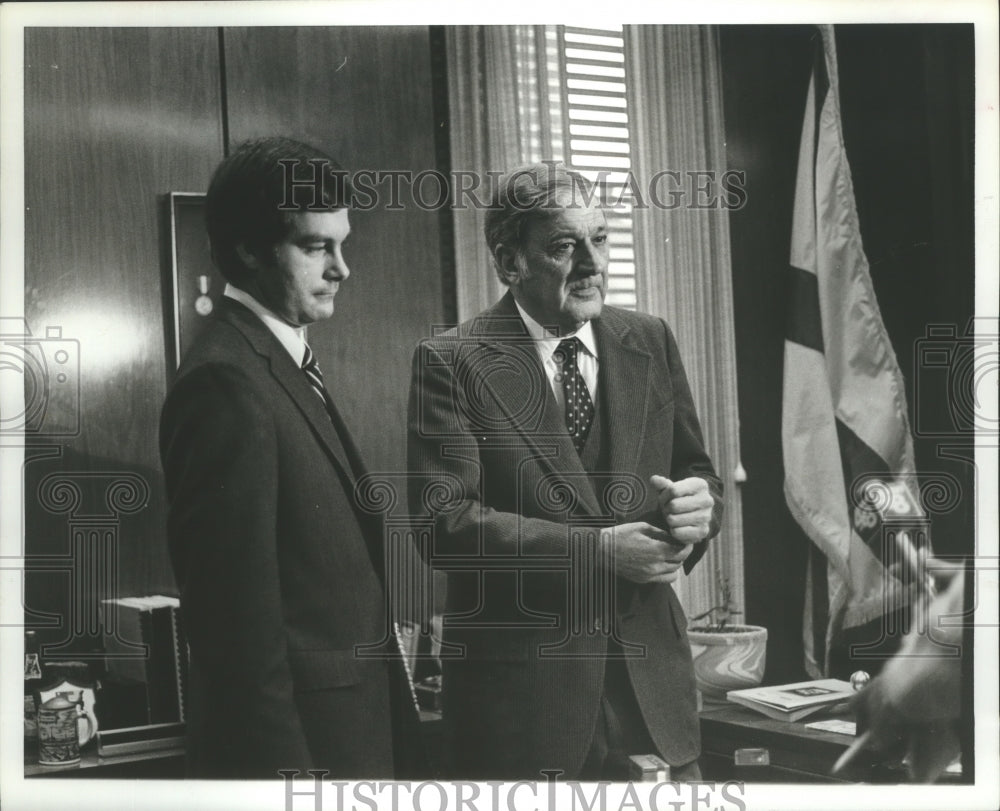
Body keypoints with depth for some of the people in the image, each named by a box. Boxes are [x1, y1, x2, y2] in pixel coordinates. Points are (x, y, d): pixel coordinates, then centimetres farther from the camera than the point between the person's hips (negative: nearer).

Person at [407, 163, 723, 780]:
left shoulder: (651, 343, 8)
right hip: (521, 691, -4)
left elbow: (697, 473, 14)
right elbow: (443, 522, -15)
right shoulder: (452, 363, -7)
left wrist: (700, 503, -11)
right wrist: (598, 550, -20)